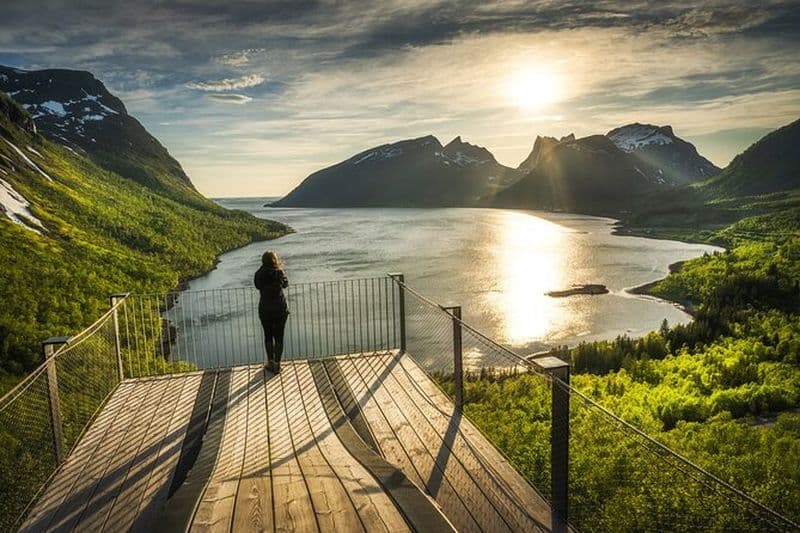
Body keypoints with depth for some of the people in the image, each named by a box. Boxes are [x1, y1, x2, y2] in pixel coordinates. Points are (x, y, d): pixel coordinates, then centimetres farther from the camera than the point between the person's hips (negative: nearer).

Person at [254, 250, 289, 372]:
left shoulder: (259, 274, -10)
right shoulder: (279, 272, -13)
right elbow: (285, 284, 4)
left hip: (265, 310, 1)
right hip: (280, 309, -1)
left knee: (268, 336, 17)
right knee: (279, 337, 10)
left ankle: (270, 362, 23)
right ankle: (277, 364, 13)